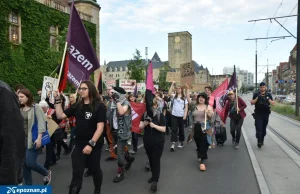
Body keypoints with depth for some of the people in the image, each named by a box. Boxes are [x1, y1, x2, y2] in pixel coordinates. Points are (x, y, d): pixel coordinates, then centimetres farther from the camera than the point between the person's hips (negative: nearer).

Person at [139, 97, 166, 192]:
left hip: (158, 142, -4)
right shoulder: (145, 114, 1)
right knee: (150, 159, 17)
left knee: (156, 160, -1)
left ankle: (155, 181, 4)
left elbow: (164, 129, -12)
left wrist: (154, 125, -26)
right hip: (147, 141, 5)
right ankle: (154, 175, 36)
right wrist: (144, 124, -18)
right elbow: (140, 127, 3)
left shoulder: (160, 115, -11)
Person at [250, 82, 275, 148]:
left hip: (266, 114, 2)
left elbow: (273, 103, 1)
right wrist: (257, 98, -15)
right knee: (259, 128, -10)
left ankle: (262, 140, 23)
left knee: (264, 128, 10)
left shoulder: (268, 95, 6)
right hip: (258, 114, -2)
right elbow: (252, 103, -2)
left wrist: (268, 99, -16)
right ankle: (259, 142, -11)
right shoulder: (256, 94, 3)